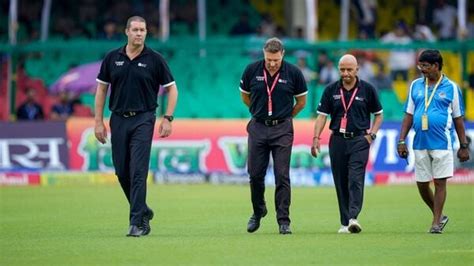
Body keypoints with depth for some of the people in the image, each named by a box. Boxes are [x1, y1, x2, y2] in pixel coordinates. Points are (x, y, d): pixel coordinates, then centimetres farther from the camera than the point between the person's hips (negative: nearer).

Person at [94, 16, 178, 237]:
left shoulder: (154, 59, -2)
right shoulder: (112, 58, 5)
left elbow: (171, 88, 3)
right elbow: (101, 88, 10)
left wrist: (167, 118, -6)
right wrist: (98, 121, 5)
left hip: (143, 120, -3)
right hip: (119, 119, 4)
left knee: (138, 171, -12)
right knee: (122, 171, 6)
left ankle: (137, 222, -12)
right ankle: (144, 212, 26)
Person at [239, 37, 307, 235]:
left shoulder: (293, 73, -7)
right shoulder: (252, 70, -4)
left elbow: (301, 100, 8)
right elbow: (245, 95, 14)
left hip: (282, 129, -2)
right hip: (258, 128, 2)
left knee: (282, 176, -6)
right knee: (255, 174, 5)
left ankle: (283, 221, -3)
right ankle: (258, 212, 28)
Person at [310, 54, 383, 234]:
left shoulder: (367, 89, 1)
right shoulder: (331, 90, 5)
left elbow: (379, 114, 10)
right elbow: (322, 115, 5)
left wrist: (372, 134, -3)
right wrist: (316, 138, -6)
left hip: (359, 140, -3)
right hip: (337, 140, 3)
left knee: (355, 179, -16)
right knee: (341, 183, 4)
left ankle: (353, 217, -26)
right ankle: (345, 222, 10)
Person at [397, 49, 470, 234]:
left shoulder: (451, 88, 2)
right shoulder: (416, 86, 10)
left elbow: (458, 118, 5)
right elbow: (409, 115, 13)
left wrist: (463, 146, 4)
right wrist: (402, 141, 5)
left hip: (442, 143, -4)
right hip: (420, 144, 4)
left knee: (440, 182, -3)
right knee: (421, 184, 6)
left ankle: (436, 223, 4)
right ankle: (439, 216, 25)